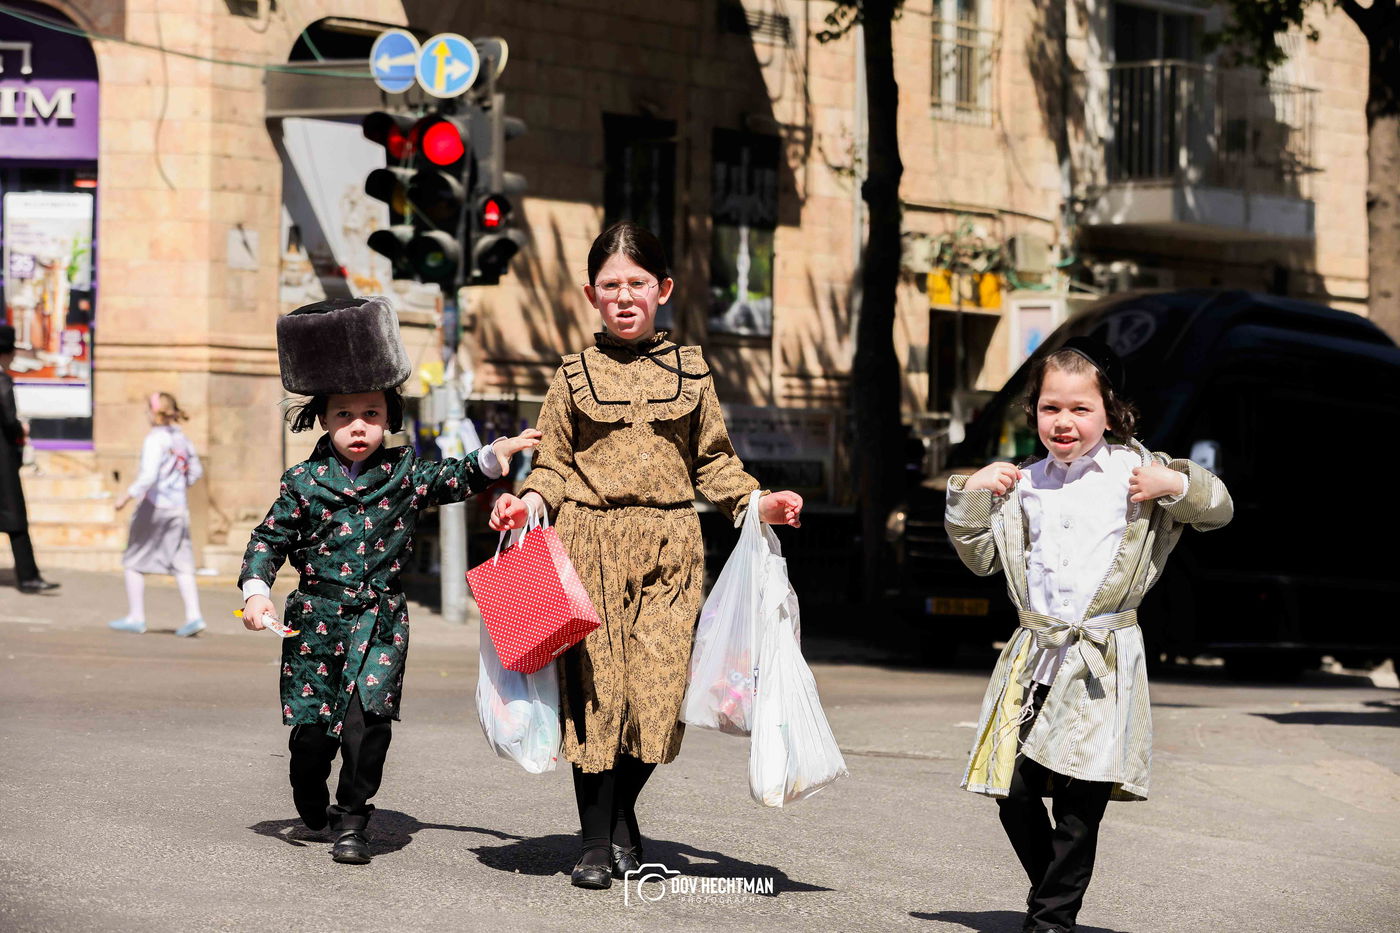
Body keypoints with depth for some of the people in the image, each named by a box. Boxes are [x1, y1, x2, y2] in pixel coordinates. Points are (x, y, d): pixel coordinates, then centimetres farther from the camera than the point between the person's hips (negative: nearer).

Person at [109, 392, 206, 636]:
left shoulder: (155, 440, -14)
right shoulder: (182, 439, 8)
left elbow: (148, 476, -23)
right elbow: (196, 472, 19)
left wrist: (127, 495, -19)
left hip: (154, 507, -6)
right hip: (179, 508, 6)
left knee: (134, 561, 8)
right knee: (181, 564, 4)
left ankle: (136, 617, 12)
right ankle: (193, 615, -8)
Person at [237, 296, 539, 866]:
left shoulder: (405, 475, 5)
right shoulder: (304, 482, 1)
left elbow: (457, 480, 12)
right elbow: (268, 541, 5)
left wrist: (497, 455, -6)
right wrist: (256, 592, -9)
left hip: (379, 620, 0)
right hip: (315, 620, 0)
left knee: (368, 716, -17)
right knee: (311, 728, 5)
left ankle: (351, 819, -4)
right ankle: (313, 810, 32)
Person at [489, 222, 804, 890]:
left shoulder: (689, 372, 12)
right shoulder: (575, 376, 8)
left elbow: (713, 461, 15)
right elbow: (554, 464, 9)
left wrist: (756, 502, 0)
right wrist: (531, 500, -10)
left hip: (669, 548, 1)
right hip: (591, 545, -1)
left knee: (657, 688, -5)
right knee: (595, 689, -5)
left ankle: (622, 816, 19)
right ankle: (597, 841, 6)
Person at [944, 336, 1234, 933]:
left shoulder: (1136, 470, 2)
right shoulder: (1023, 484, 12)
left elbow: (1219, 508, 5)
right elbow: (980, 558, 16)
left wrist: (1175, 485, -12)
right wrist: (970, 495, 4)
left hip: (1103, 662, -4)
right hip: (1033, 655, 4)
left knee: (1079, 800, -7)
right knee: (1012, 790, 0)